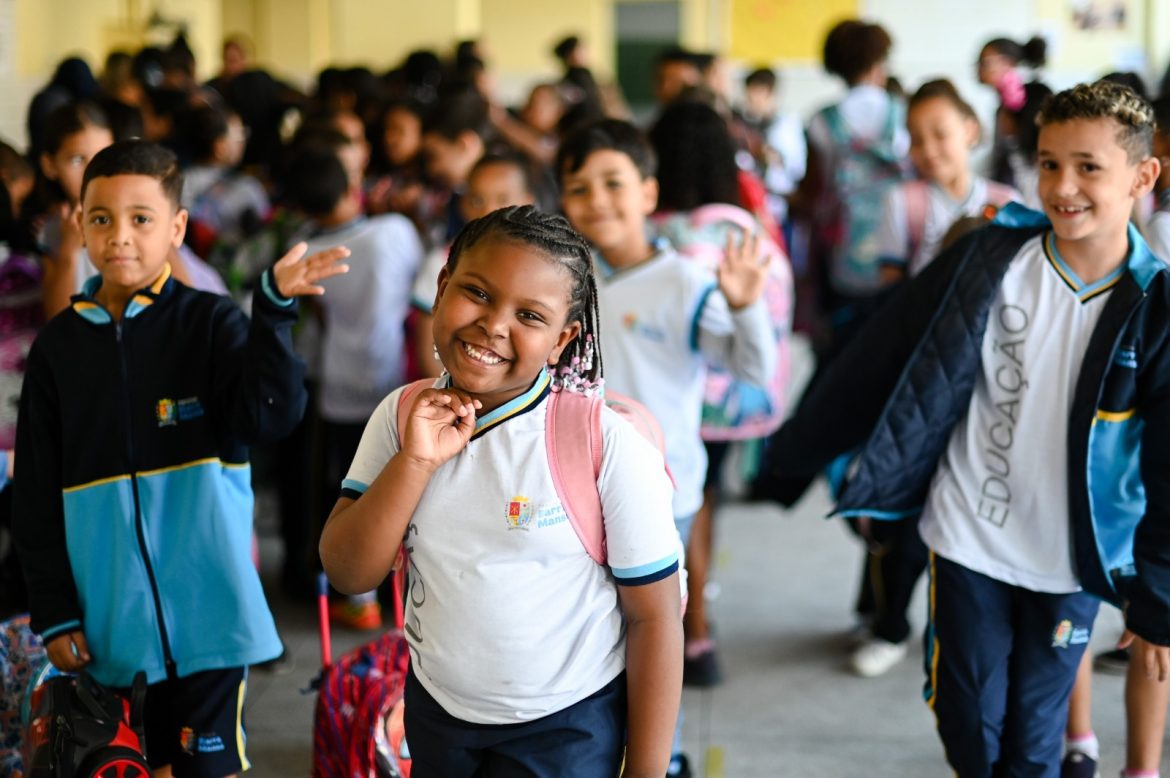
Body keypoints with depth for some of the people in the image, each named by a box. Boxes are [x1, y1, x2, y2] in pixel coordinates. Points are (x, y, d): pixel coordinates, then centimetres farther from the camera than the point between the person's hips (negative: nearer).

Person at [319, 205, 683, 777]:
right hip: (433, 710, 4)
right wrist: (416, 461, -22)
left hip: (566, 728, -4)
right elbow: (349, 574, -10)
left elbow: (654, 617, -13)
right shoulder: (402, 416, -6)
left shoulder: (610, 443, -20)